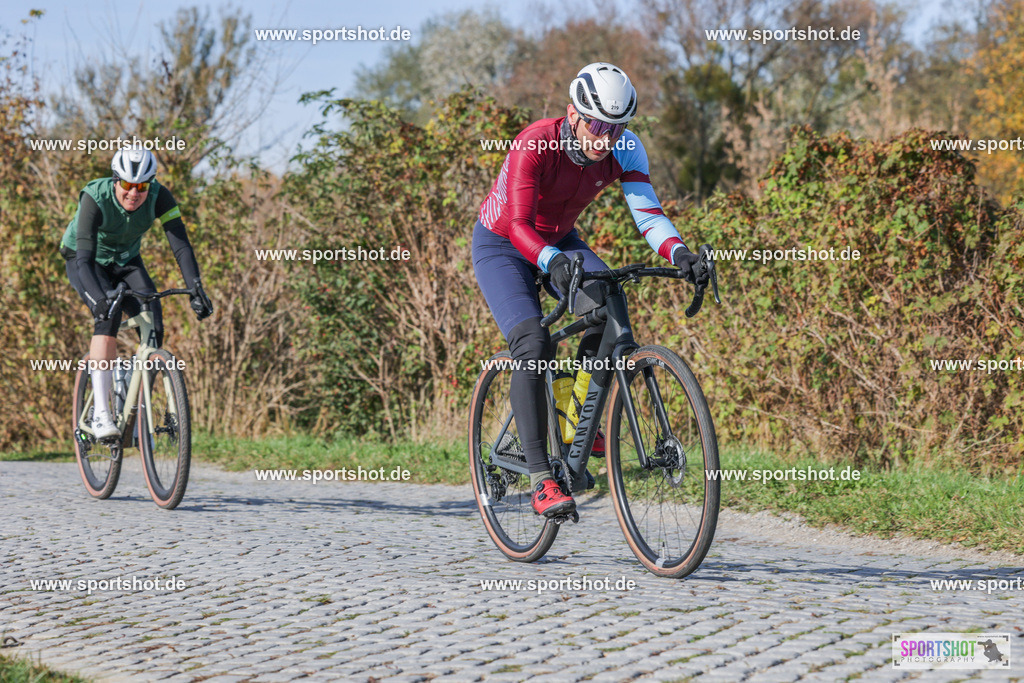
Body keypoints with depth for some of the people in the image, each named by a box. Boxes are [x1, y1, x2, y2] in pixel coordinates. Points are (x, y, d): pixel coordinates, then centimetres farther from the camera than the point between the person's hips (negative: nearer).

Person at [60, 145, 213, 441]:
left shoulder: (159, 197, -25)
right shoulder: (95, 198, -33)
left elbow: (181, 246, -29)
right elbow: (85, 258, -40)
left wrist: (197, 289, -44)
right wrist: (100, 297, -56)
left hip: (126, 261, 4)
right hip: (85, 262, -3)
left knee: (153, 327, -17)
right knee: (108, 315, -31)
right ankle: (101, 414, -35)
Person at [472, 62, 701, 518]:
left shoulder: (625, 150, -19)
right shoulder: (534, 144, -32)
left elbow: (647, 211, -26)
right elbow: (519, 225, -39)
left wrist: (678, 252, -46)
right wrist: (550, 262, -58)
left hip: (559, 242, 5)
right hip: (501, 245, -5)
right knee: (533, 344, -25)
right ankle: (541, 482, -26)